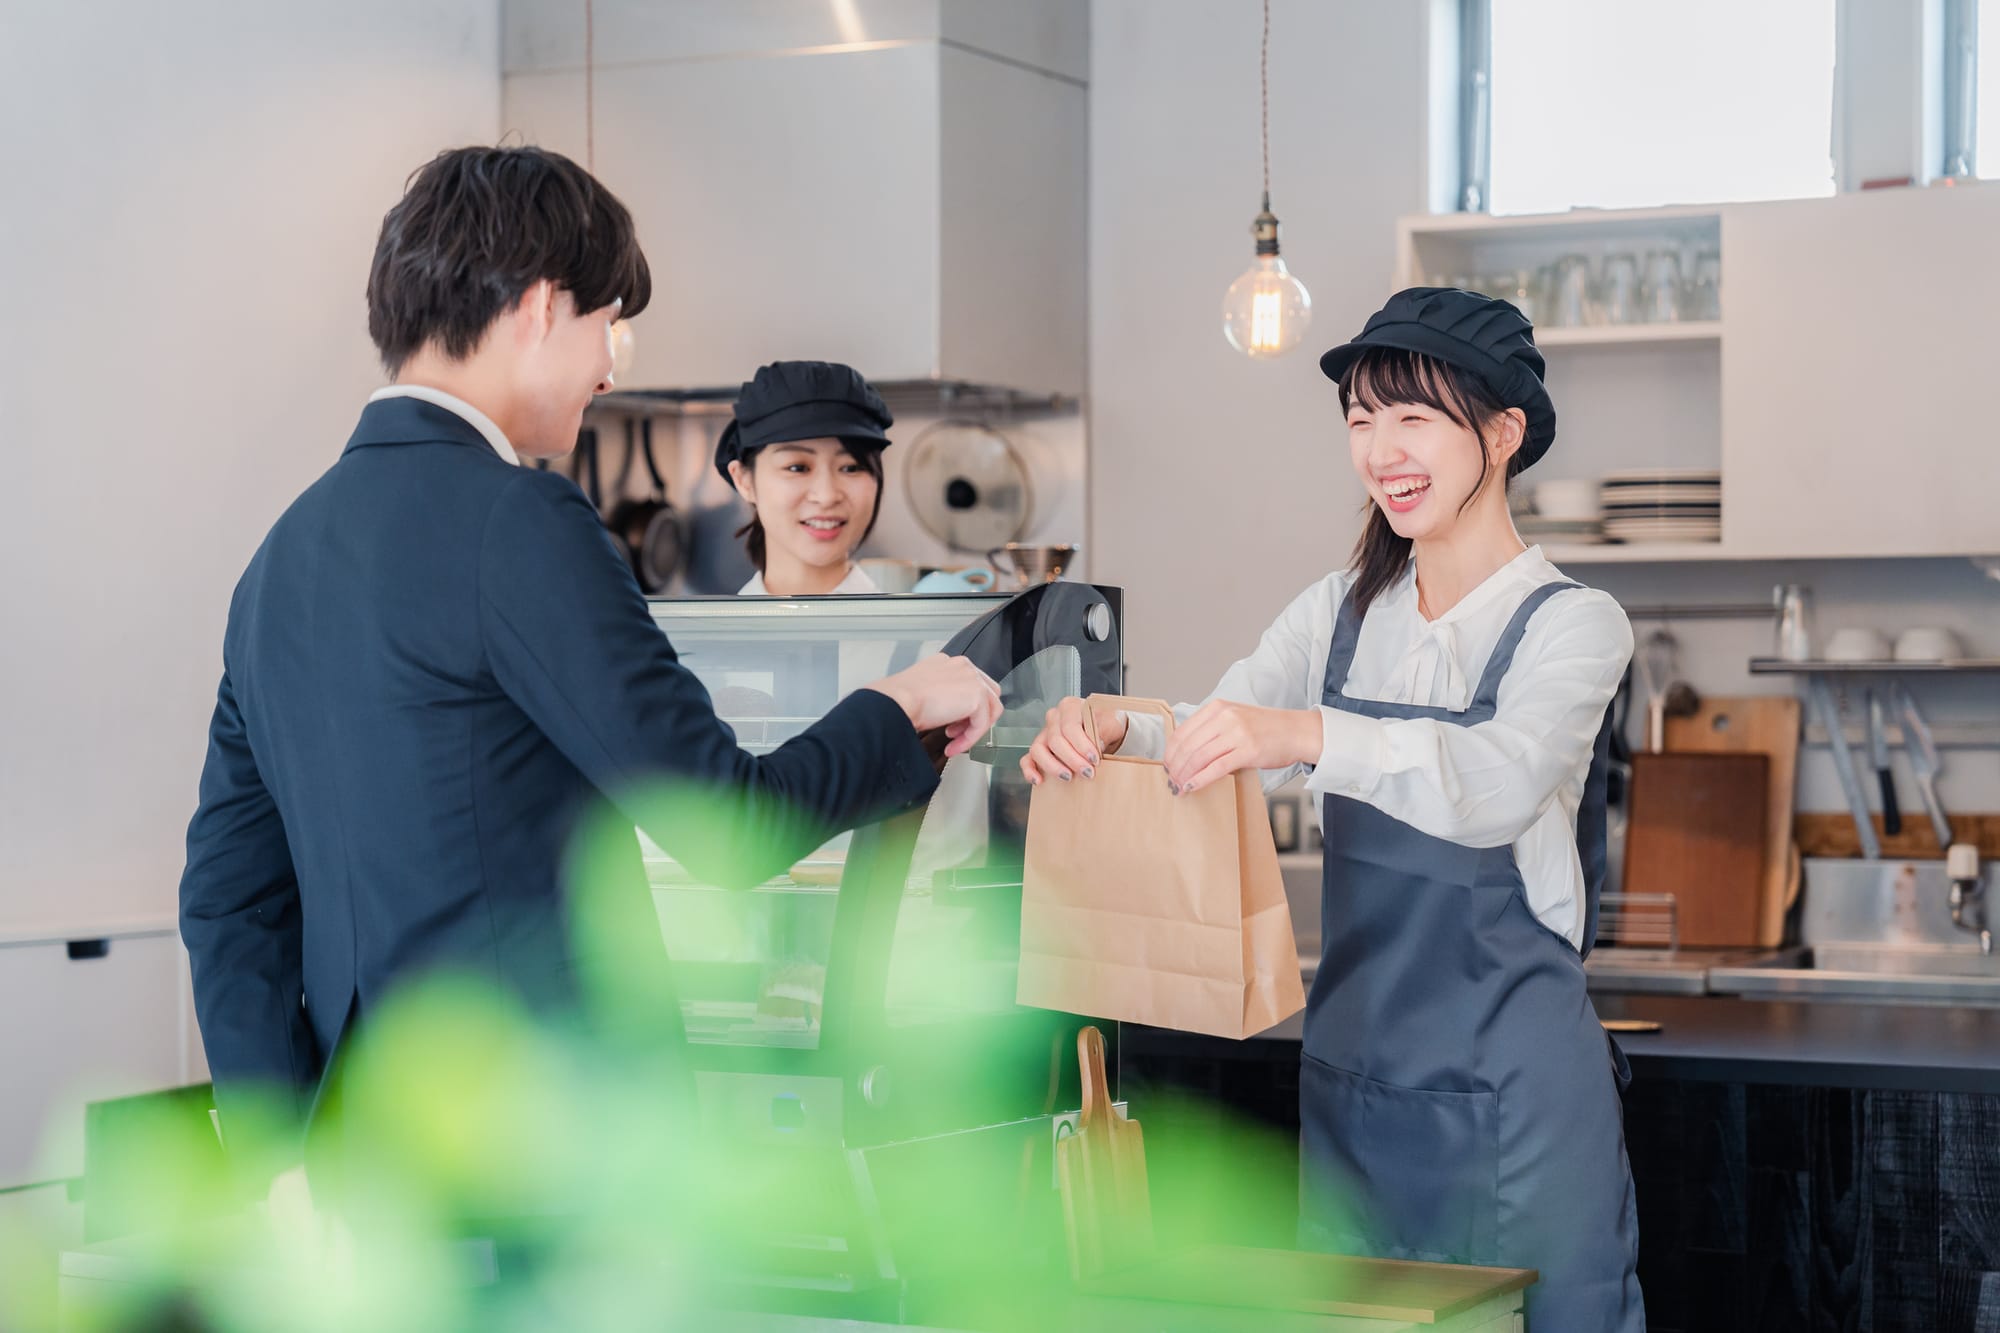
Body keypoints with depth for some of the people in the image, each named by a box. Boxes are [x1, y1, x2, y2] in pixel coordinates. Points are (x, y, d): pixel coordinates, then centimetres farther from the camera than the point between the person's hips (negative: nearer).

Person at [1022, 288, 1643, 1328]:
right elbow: (1207, 739, 1)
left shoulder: (1571, 623, -8)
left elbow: (1500, 784, -27)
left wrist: (1305, 735, -42)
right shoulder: (1343, 610, 11)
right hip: (1348, 1071, 6)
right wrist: (1106, 734, -22)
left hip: (1512, 1087, -5)